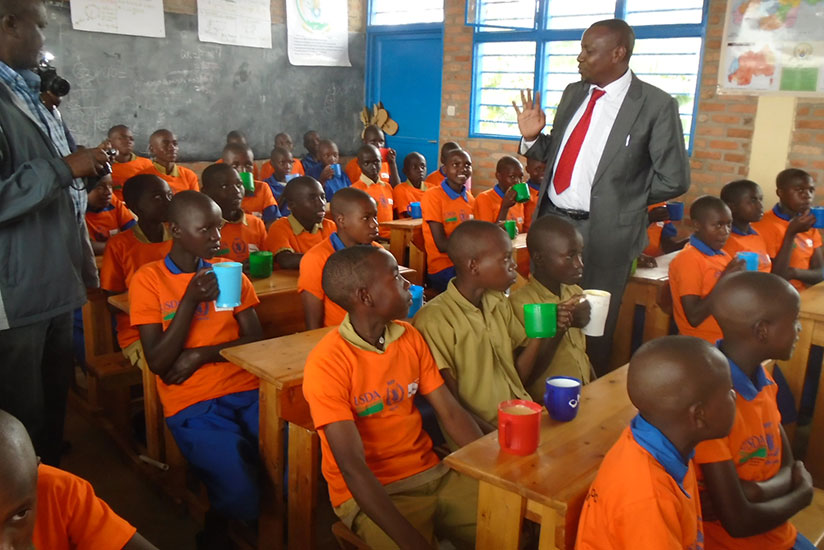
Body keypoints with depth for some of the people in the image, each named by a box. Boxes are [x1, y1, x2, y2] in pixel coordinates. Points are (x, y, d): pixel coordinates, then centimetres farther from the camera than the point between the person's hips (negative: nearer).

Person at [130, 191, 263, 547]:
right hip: (193, 405, -3)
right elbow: (158, 363, -7)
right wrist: (190, 299, -17)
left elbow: (255, 339, 7)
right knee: (241, 495, -25)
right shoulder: (148, 280, -1)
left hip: (248, 390, 4)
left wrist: (201, 354, -9)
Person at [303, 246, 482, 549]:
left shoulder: (409, 337, 3)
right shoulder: (326, 364, -18)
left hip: (433, 474, 6)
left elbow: (452, 413, 2)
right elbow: (353, 468, -23)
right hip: (370, 492, -5)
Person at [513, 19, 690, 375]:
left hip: (604, 232, -5)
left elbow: (674, 180, -7)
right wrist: (532, 137, -3)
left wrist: (620, 200, -2)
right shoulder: (573, 93, 8)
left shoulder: (656, 105, -9)